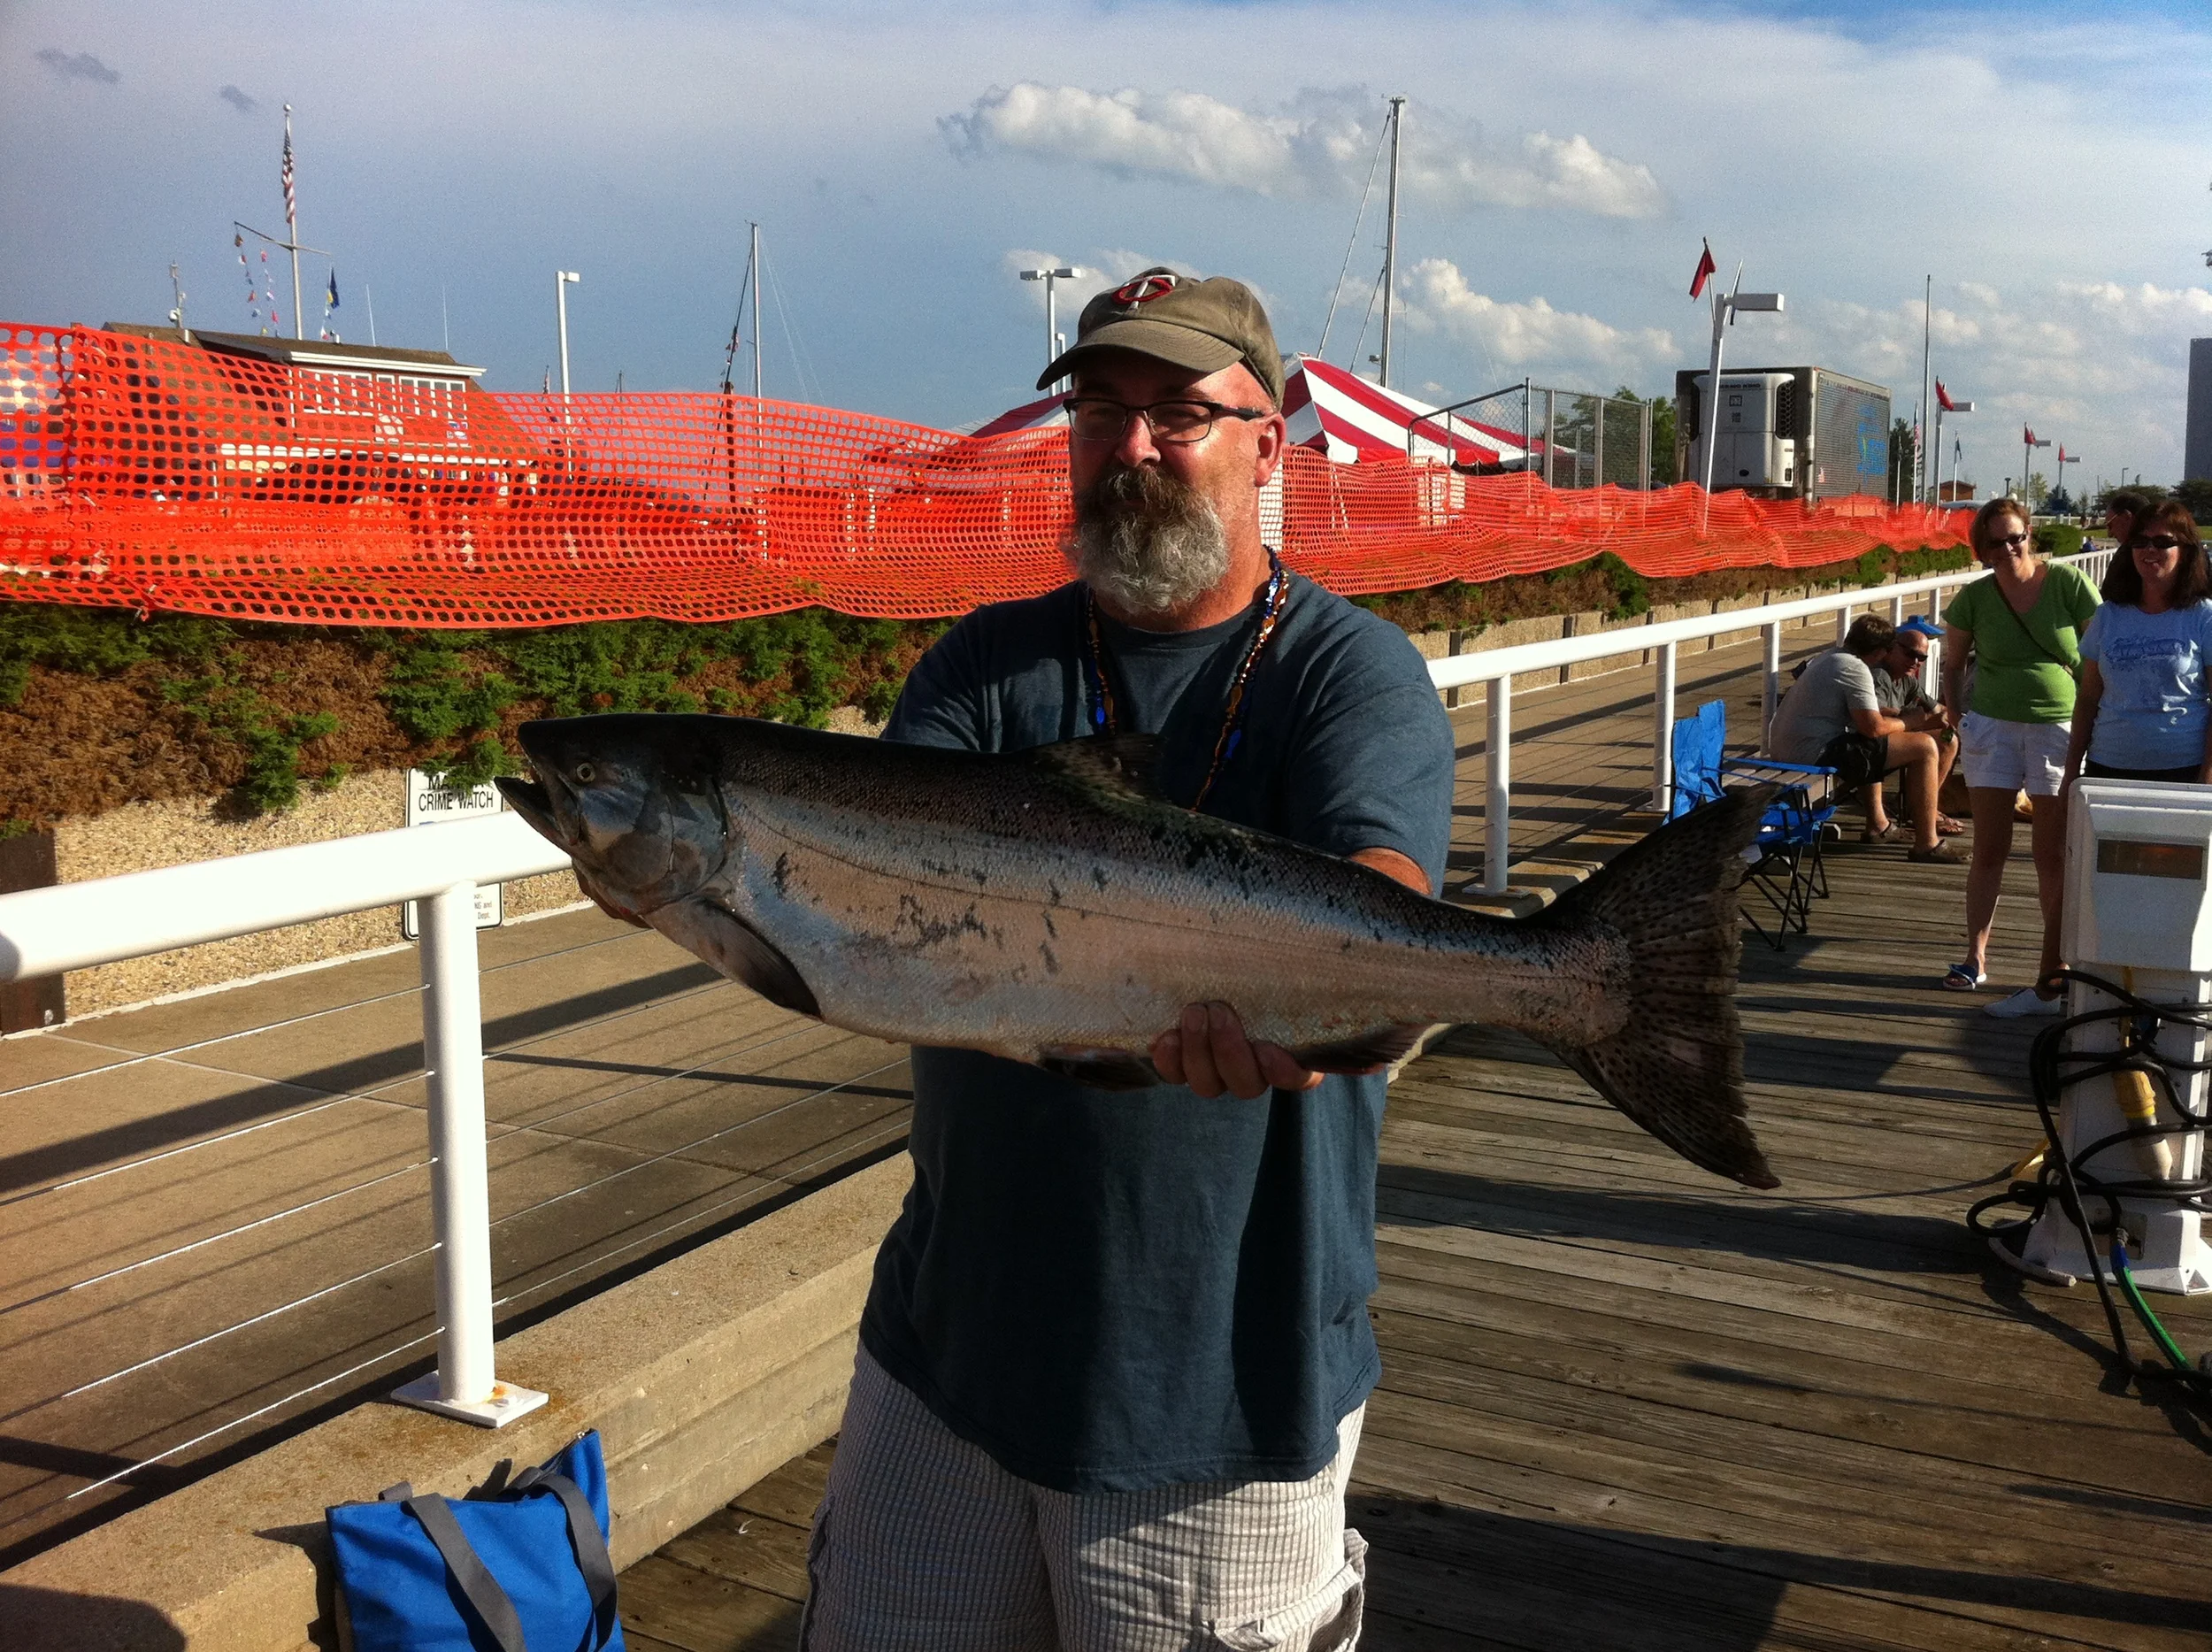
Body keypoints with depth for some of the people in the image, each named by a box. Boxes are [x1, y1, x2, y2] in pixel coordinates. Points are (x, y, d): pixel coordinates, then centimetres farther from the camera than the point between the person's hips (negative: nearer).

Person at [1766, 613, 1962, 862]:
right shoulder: (1856, 669, -11)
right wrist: (1906, 723, 1)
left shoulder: (1827, 658, 20)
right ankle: (1926, 844, -7)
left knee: (1870, 748, 38)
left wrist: (1897, 718, 28)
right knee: (1924, 747, -9)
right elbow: (1873, 727, -18)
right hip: (1816, 755, -11)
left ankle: (1877, 824, 36)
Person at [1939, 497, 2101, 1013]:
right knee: (1989, 849, 8)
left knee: (2052, 855, 1)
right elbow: (1953, 661, 12)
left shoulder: (2068, 584, -7)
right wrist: (1953, 708, -2)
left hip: (2059, 725, -2)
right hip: (1992, 725, 2)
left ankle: (2052, 979, 6)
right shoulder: (1974, 598, -1)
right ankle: (1975, 957, 20)